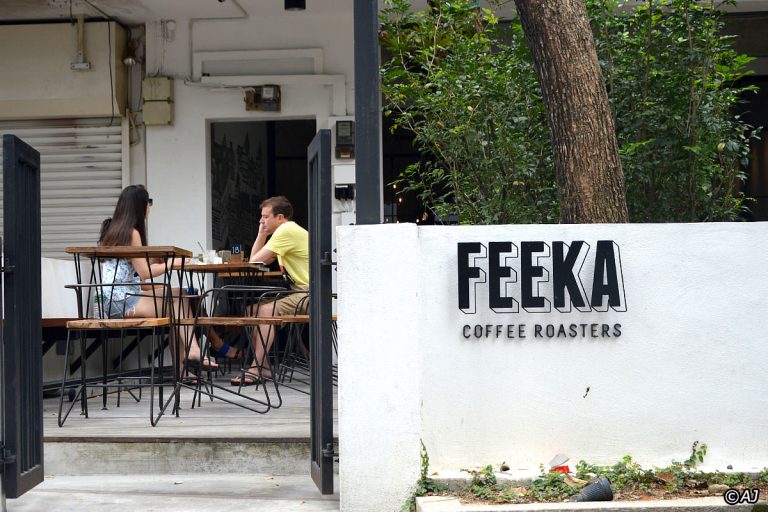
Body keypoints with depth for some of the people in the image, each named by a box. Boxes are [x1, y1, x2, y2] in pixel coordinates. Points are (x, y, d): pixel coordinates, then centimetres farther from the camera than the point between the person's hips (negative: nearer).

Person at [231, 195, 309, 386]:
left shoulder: (287, 231, -14)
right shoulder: (287, 230, 19)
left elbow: (254, 262, -15)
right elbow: (255, 260, 16)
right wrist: (262, 234, 10)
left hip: (309, 294, -10)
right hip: (300, 293, 10)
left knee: (265, 310, -24)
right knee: (253, 309, 5)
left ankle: (256, 369, -24)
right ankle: (263, 366, 1)